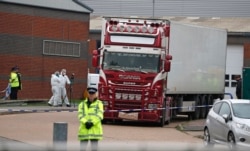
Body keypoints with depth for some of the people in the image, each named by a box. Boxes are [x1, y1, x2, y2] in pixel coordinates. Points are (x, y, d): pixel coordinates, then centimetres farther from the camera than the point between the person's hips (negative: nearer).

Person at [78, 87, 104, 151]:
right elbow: (80, 115, -1)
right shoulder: (82, 104, 11)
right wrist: (86, 122, -18)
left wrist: (92, 123, -19)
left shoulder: (99, 104, 6)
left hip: (95, 130, -2)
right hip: (84, 130, 2)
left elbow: (99, 115, -7)